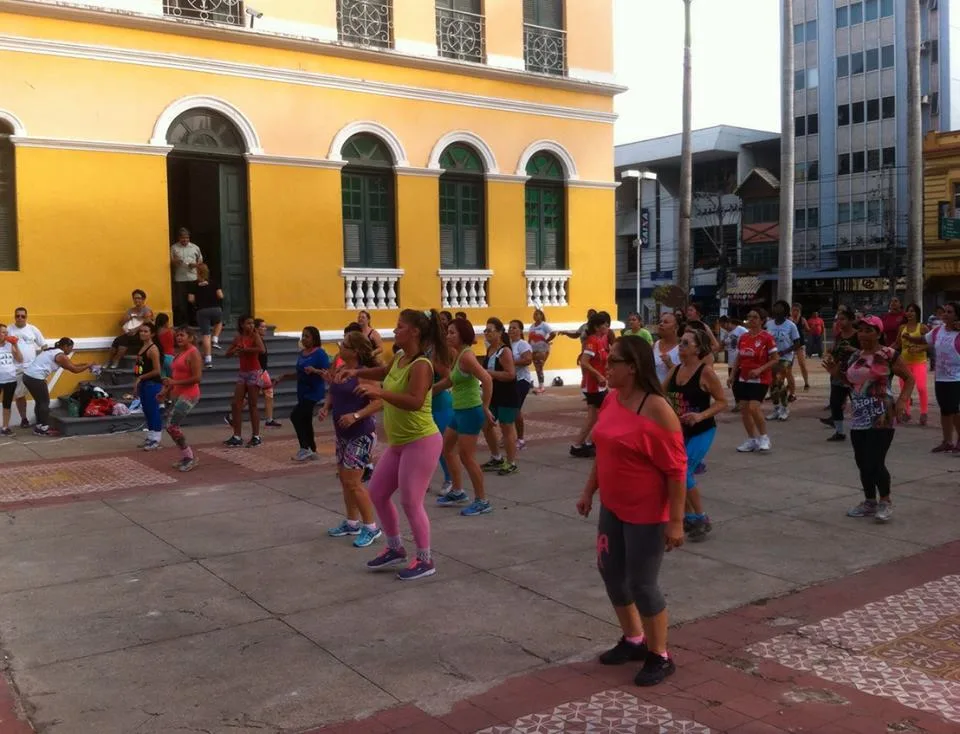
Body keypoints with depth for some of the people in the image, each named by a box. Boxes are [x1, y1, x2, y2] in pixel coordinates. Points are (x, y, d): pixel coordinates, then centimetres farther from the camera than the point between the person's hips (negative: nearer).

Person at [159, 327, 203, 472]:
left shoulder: (193, 353, -12)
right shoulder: (179, 353, 15)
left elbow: (197, 378, -19)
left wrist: (175, 383, -21)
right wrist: (165, 391, 9)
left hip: (188, 395, -9)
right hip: (177, 395, 9)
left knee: (171, 426, -12)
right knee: (174, 426, 11)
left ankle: (189, 457, 0)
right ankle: (187, 457, 23)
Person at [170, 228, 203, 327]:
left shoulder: (195, 247, 8)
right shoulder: (174, 248, 4)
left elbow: (200, 260, 16)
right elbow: (170, 263, 4)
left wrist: (195, 264, -6)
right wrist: (174, 262, -19)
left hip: (193, 278, 1)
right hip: (179, 279, -1)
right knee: (180, 301, -3)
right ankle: (181, 322, 5)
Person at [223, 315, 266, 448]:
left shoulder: (255, 336, -8)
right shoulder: (238, 338, 7)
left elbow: (262, 349, -27)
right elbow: (228, 354, 13)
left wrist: (244, 349, -21)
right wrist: (236, 350, -8)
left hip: (254, 373, -5)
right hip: (242, 373, 5)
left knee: (253, 406, 0)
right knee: (236, 404, 2)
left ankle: (256, 437, 8)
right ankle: (237, 437, 8)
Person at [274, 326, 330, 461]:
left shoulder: (320, 353, -13)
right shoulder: (301, 353, 12)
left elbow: (327, 373, -18)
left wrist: (315, 370, -33)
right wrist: (283, 377, 16)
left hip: (314, 392, -9)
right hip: (303, 392, 9)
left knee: (295, 416, -17)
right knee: (305, 421, 11)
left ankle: (305, 448, -9)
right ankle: (312, 451, 21)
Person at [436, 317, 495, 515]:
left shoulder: (466, 356, -19)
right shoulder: (458, 354, 10)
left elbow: (487, 380, -29)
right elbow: (451, 380, 22)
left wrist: (485, 408, -23)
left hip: (470, 411, -10)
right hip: (460, 410, 10)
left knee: (466, 457, -4)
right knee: (447, 448, 20)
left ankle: (482, 501, 7)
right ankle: (457, 492, 32)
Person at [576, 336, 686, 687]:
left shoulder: (656, 411, -22)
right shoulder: (611, 399, 2)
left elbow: (676, 469, -20)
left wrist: (675, 521, -20)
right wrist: (589, 491, 16)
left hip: (646, 513, -8)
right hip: (613, 507, 8)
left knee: (642, 583, 1)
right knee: (610, 572, 16)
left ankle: (660, 657, 21)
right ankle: (633, 640, 37)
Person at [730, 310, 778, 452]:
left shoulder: (766, 337, -10)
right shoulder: (743, 338, 7)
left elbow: (775, 359, -10)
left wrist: (760, 370, -20)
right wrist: (732, 375, 7)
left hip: (760, 380, -6)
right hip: (744, 379, 6)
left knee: (754, 408, -17)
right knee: (744, 410, 6)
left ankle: (764, 437, 2)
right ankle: (752, 440, 19)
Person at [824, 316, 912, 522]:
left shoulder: (888, 355, -8)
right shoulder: (855, 356, 11)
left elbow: (909, 378, -3)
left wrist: (902, 400, -17)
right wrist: (837, 373, 7)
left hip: (882, 419, -7)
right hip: (858, 419, 7)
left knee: (875, 463, -9)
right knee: (862, 463, 11)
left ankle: (885, 502, 11)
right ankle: (870, 502, 25)